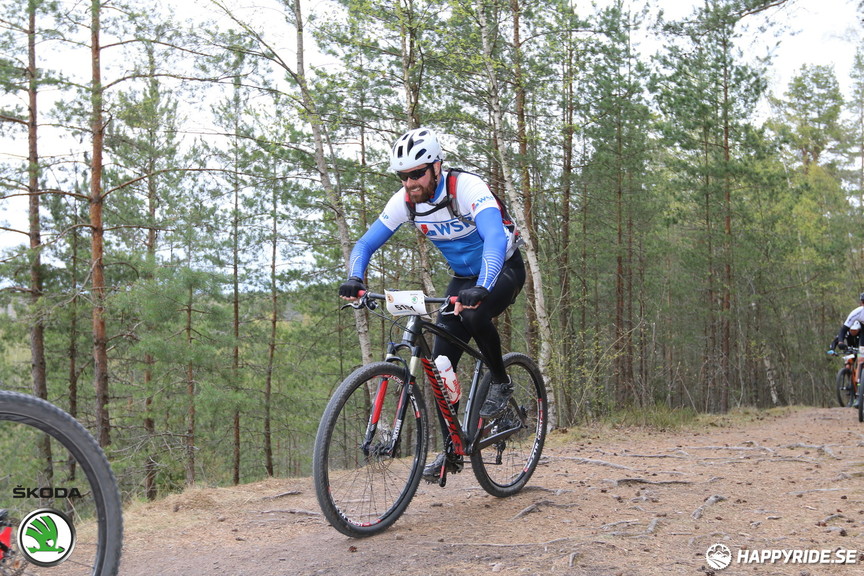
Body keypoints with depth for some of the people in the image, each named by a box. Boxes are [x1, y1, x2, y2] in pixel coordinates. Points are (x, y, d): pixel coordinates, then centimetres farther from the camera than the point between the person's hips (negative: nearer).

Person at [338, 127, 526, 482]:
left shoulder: (467, 188, -30)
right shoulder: (404, 201, -13)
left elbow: (495, 239, -44)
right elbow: (366, 243, -10)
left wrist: (482, 289, -60)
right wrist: (355, 280, -30)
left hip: (503, 270, -5)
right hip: (463, 277, 6)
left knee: (475, 315, -38)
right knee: (440, 363, -5)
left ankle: (501, 383, -9)